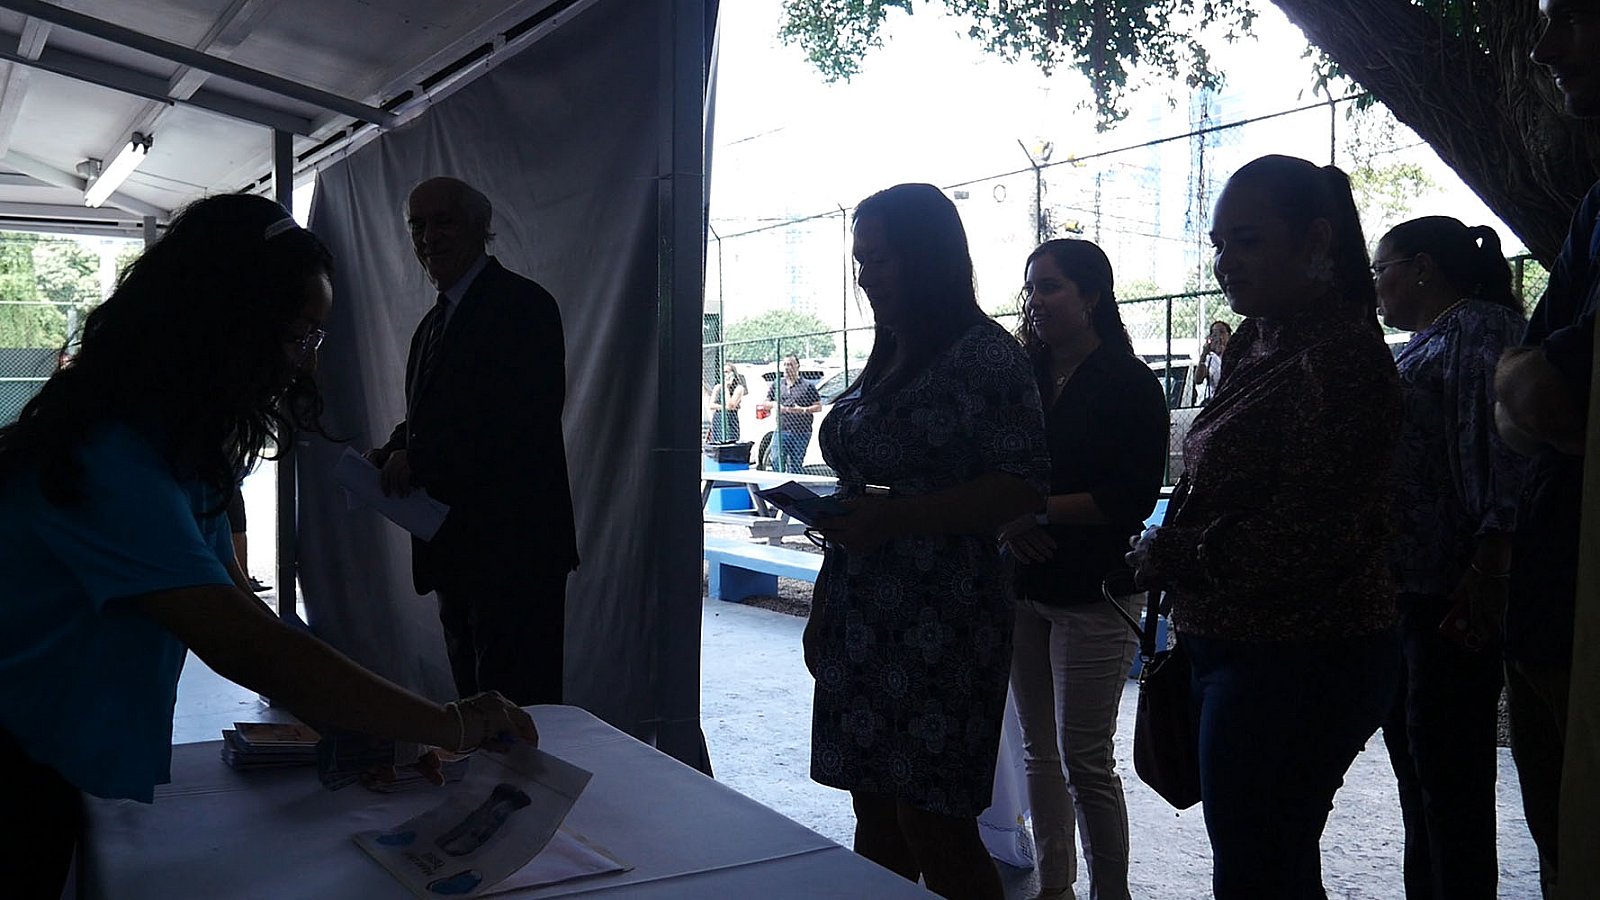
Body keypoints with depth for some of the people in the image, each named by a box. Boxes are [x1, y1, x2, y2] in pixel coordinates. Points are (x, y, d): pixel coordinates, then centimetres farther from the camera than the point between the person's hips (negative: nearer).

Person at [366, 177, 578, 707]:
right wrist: (391, 455, 2)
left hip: (513, 548, -9)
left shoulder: (524, 304, -10)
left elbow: (528, 422, -21)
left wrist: (418, 460, -17)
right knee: (473, 709, 17)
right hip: (455, 552, 10)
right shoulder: (435, 322, 20)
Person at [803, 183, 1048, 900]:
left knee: (933, 826, -3)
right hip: (860, 620, 8)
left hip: (938, 624, -8)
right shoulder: (883, 364, 16)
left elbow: (1023, 489, -16)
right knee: (875, 817, 12)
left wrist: (892, 517, -23)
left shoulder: (983, 355, -9)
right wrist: (821, 612, 21)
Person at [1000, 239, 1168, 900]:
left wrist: (1038, 509, -18)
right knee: (1037, 748, 12)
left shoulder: (1130, 384, -6)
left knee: (1085, 758, -2)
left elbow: (1135, 497, -13)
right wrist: (1006, 524, -9)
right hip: (1023, 585, 6)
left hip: (1092, 592, -5)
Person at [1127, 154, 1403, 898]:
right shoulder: (1253, 345, 12)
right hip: (1235, 649, 9)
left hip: (1297, 664, -9)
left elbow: (1308, 538, -22)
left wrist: (1168, 557, -12)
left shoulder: (1340, 354, -17)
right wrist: (1167, 554, 2)